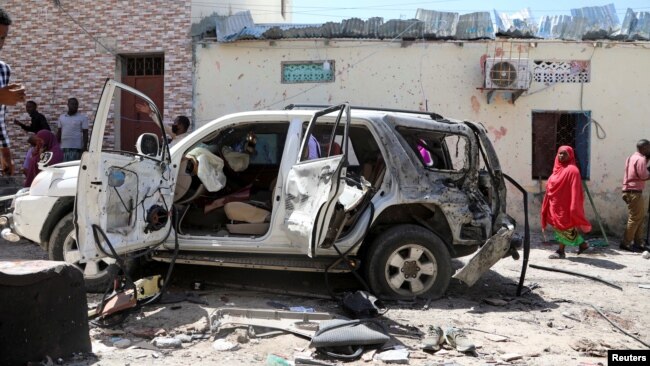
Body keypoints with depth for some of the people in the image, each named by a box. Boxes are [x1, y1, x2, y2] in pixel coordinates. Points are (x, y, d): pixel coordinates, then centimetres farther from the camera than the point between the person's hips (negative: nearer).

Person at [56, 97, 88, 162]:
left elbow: (85, 133, -3)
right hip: (63, 147, 5)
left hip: (76, 148, -5)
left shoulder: (82, 118, 2)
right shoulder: (62, 117, 16)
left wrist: (85, 147, -12)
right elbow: (59, 132, 19)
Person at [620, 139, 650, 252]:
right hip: (634, 192, -10)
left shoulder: (633, 157, 18)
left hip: (630, 191, 10)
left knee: (640, 216, 14)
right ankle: (625, 243, -3)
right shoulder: (640, 159, -13)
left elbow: (640, 173, 14)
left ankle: (639, 242, 18)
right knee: (635, 218, -6)